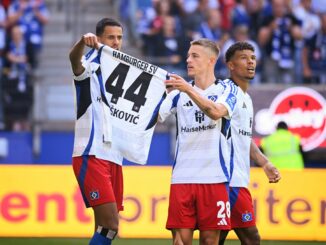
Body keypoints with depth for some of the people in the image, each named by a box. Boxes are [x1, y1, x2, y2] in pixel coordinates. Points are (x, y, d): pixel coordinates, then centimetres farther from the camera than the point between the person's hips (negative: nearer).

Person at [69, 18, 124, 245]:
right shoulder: (90, 67, -4)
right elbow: (74, 59, -27)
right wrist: (83, 41, -51)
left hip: (114, 157, 8)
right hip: (91, 156, -8)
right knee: (110, 226, -18)